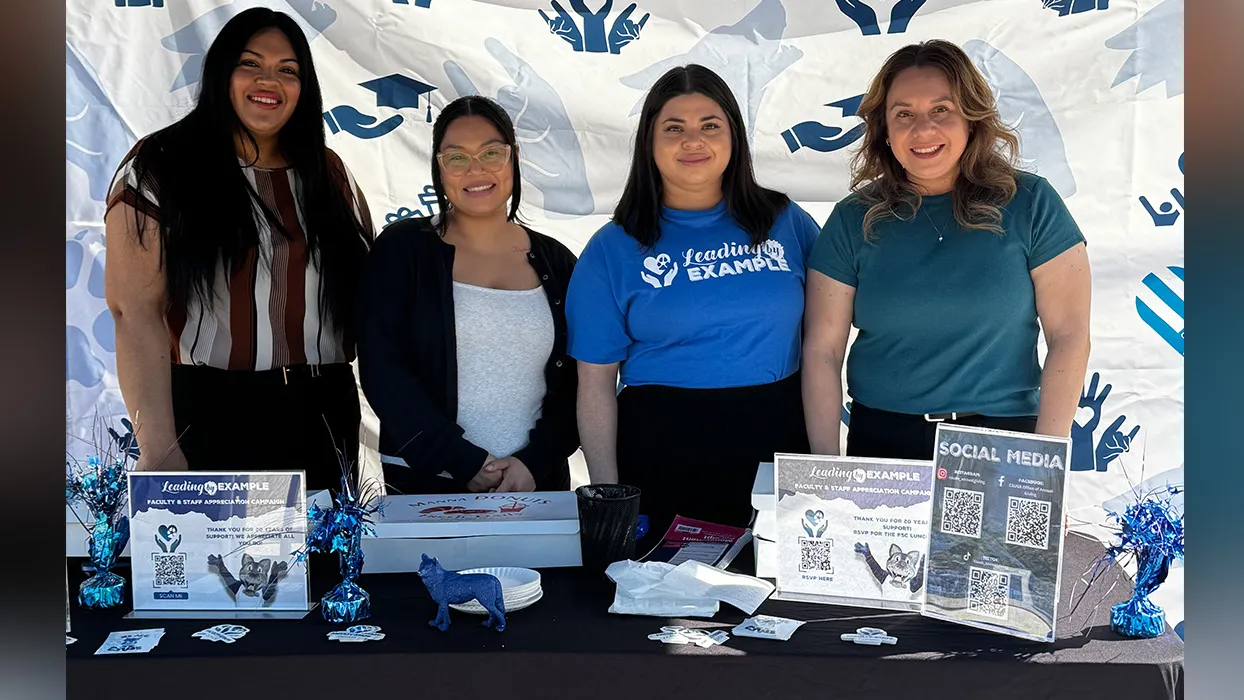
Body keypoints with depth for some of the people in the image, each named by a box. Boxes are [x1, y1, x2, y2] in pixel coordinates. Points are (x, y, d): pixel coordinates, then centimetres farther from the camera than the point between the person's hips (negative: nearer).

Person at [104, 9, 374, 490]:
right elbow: (135, 310, -10)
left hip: (321, 415, 4)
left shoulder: (328, 173, 12)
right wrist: (158, 449, -17)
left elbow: (367, 296, 14)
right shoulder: (161, 168, -2)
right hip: (207, 413, -4)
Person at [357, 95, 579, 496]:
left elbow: (574, 383, 3)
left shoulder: (555, 263, 5)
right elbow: (383, 371, -9)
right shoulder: (402, 249, -2)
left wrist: (534, 462, -12)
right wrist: (465, 461, -15)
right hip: (424, 485, -2)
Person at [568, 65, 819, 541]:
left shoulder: (786, 222, 4)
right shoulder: (613, 250, 0)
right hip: (662, 452, -1)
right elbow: (595, 384, 0)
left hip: (776, 448, 2)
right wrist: (609, 502, -4)